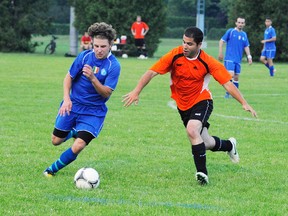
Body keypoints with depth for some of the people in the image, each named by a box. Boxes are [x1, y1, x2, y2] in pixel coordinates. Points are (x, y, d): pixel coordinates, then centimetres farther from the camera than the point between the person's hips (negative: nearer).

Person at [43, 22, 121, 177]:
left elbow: (106, 93, -19)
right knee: (56, 141, 11)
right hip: (73, 105, 3)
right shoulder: (84, 56, -10)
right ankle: (73, 132, 44)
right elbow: (69, 77, 1)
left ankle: (52, 170, 4)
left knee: (78, 146, -18)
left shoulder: (114, 65, -16)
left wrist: (92, 78, -36)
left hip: (93, 111, -3)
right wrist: (66, 99, -13)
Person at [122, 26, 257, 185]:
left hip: (202, 101, -4)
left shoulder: (208, 62, -19)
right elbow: (152, 72, -16)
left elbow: (227, 83, -18)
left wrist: (244, 103, -27)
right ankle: (229, 145, 47)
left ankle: (202, 172, -22)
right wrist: (136, 92, -26)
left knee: (192, 130, -32)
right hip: (183, 105, 4)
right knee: (205, 143, 13)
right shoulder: (175, 56, -15)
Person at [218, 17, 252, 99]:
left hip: (238, 60, 5)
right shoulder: (230, 31, -3)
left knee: (236, 77, 7)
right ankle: (228, 93, -7)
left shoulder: (244, 34, 12)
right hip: (229, 58, -5)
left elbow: (246, 46, 18)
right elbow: (221, 41, -2)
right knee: (231, 75, -17)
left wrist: (249, 56, 7)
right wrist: (220, 53, -8)